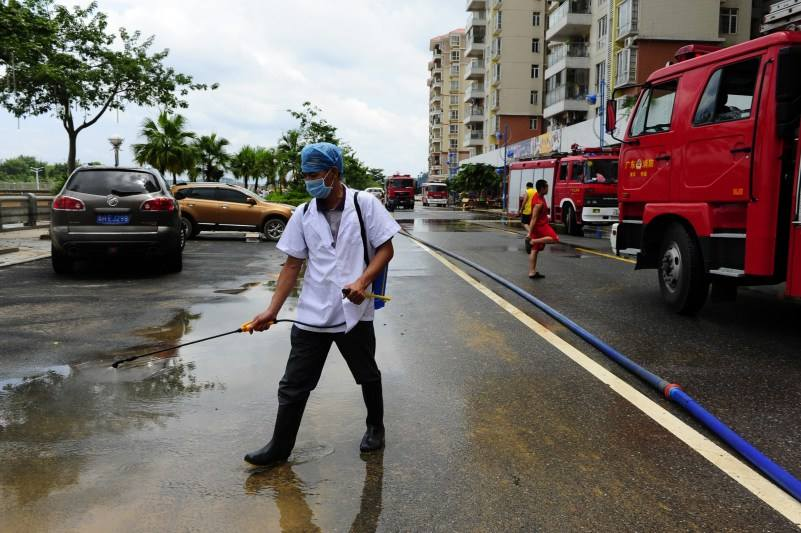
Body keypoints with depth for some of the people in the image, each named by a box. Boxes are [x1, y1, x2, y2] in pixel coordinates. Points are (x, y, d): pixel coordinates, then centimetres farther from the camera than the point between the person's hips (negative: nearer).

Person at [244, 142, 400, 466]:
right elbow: (293, 264, 5)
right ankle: (280, 447, 20)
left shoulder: (364, 204, -5)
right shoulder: (303, 215, 3)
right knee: (294, 384, 5)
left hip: (355, 312, -2)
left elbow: (385, 249, -4)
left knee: (368, 376, 17)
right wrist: (272, 311, 0)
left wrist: (362, 281, -20)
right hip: (311, 315, 2)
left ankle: (375, 427, 41)